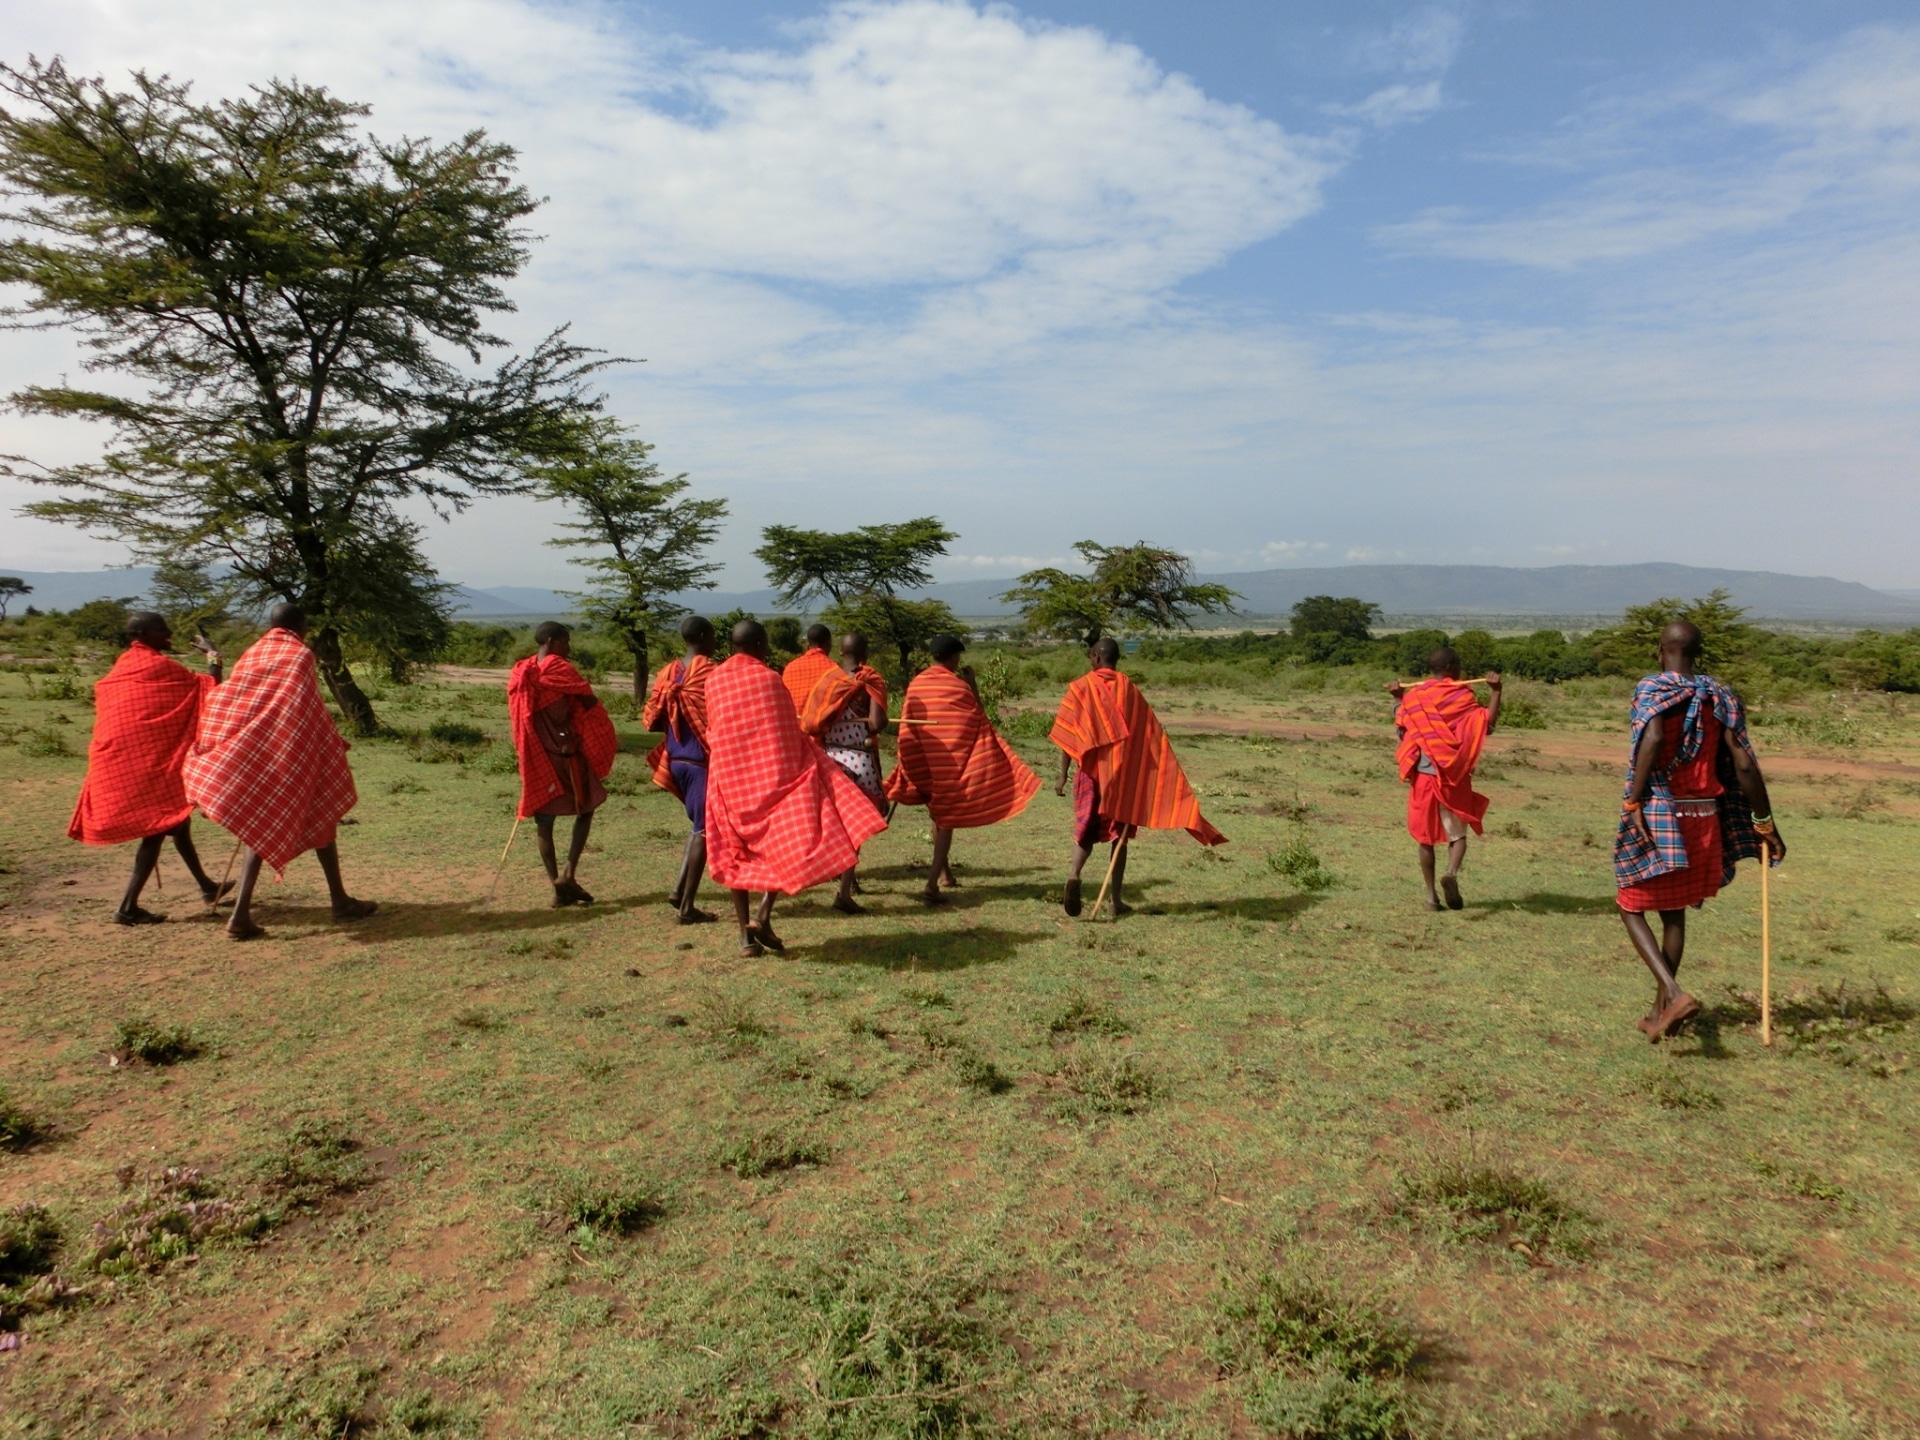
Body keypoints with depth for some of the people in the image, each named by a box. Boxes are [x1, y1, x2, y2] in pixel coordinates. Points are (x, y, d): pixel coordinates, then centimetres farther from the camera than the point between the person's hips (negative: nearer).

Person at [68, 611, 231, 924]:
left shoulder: (123, 666, 13)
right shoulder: (159, 665, -13)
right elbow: (208, 689, -11)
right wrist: (213, 655, 4)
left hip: (122, 758, 10)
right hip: (149, 758, -9)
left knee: (174, 819, 19)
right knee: (161, 826, -6)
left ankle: (206, 886, 30)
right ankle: (128, 907, -8)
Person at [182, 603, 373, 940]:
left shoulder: (251, 654, 13)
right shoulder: (301, 655, -3)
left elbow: (223, 703, 11)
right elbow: (310, 712, -9)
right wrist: (333, 746, -1)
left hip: (251, 754, 5)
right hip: (290, 754, -5)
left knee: (262, 830, 9)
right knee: (320, 819, 9)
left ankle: (241, 914, -4)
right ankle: (340, 901, 14)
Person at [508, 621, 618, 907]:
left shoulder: (519, 674, 7)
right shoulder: (560, 668, -10)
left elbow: (518, 718, 10)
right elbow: (590, 703, -14)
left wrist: (532, 753, 15)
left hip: (537, 757, 5)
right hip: (568, 752, -5)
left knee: (544, 822, 8)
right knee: (585, 810, 13)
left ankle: (557, 885, 6)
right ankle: (569, 874, 0)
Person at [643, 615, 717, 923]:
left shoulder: (668, 672, 5)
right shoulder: (712, 673, -14)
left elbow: (652, 720, 5)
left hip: (677, 759, 7)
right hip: (705, 760, -7)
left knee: (699, 825, 22)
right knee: (704, 831, 2)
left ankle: (680, 889, 16)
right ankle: (687, 907, 4)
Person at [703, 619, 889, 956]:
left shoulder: (713, 680, 5)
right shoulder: (768, 678, -6)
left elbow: (713, 731, 12)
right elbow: (790, 732, -2)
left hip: (729, 777, 5)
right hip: (774, 771, -4)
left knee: (736, 853, 11)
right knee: (791, 842, 4)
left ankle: (745, 933, 10)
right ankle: (763, 914, -11)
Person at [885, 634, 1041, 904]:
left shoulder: (915, 685, 2)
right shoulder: (959, 686, -9)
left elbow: (906, 727, 3)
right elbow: (979, 718, -2)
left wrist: (912, 765, 11)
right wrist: (972, 684, 3)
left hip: (924, 761, 5)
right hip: (953, 760, -4)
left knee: (937, 815, 22)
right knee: (947, 819, -1)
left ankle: (944, 870, 37)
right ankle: (932, 883, -13)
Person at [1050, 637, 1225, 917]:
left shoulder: (1079, 688, -4)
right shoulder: (1129, 689, 1)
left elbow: (1067, 736, -7)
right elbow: (1151, 736, 0)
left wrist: (1063, 776, -3)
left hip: (1091, 771, -1)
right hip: (1123, 774, 1)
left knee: (1086, 829, 13)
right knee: (1120, 834, 10)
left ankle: (1074, 874, -15)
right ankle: (1117, 901, 9)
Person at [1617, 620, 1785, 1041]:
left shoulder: (1651, 689, -7)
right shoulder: (1720, 697, 6)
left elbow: (1653, 739, -26)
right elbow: (1743, 764, 2)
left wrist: (1633, 803, -23)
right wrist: (1765, 823, 8)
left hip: (1657, 815, -5)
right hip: (1705, 818, 5)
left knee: (1633, 908, 7)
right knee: (1674, 914, 17)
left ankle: (1674, 994, -13)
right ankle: (1660, 1010, 23)